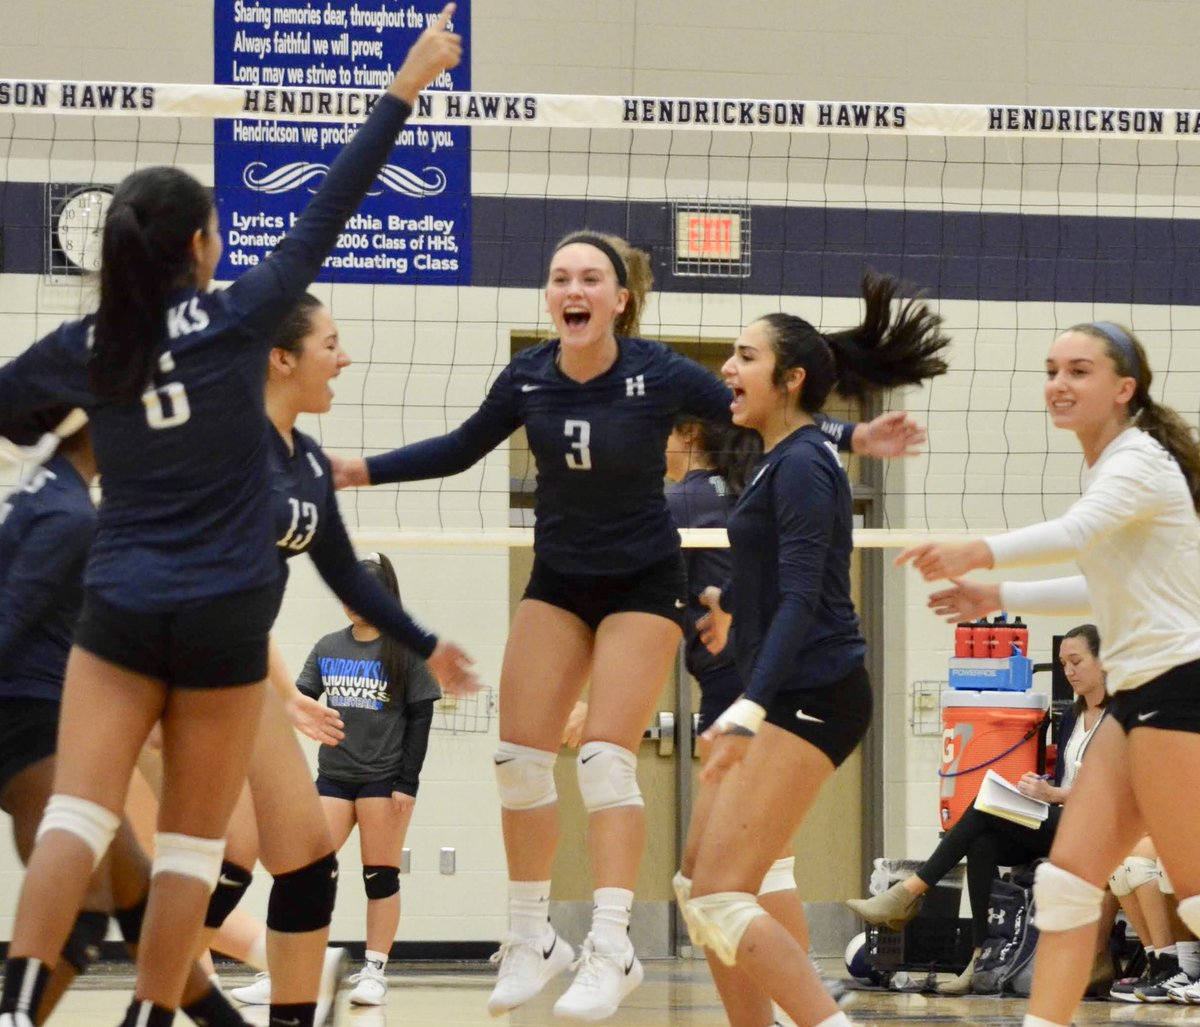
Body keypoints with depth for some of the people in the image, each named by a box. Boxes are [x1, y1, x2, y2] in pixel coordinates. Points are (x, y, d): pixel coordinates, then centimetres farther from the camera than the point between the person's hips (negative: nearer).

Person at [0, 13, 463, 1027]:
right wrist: (406, 88, 1)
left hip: (120, 611, 2)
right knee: (192, 843, 5)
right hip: (225, 621, -2)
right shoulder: (234, 319, -4)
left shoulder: (85, 348, 2)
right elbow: (330, 212, -3)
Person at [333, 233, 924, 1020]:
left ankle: (611, 951, -14)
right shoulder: (528, 379, -8)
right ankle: (531, 940, 11)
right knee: (519, 756, -2)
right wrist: (360, 470, 2)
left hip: (642, 584, -4)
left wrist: (854, 437, -20)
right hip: (558, 582, 4)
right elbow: (459, 451, 8)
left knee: (606, 758, -15)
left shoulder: (661, 376, -18)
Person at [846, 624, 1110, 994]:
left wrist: (1053, 794, -16)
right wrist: (1038, 787, -1)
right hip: (1053, 823, 7)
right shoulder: (1073, 715, 22)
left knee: (987, 810, -25)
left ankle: (910, 893, -22)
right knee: (982, 845, -25)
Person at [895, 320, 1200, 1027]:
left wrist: (980, 552, -50)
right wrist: (998, 598, 24)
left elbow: (1078, 532, -34)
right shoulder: (1111, 466, 17)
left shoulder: (1139, 458, -12)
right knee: (1068, 878, 3)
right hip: (1139, 695, 10)